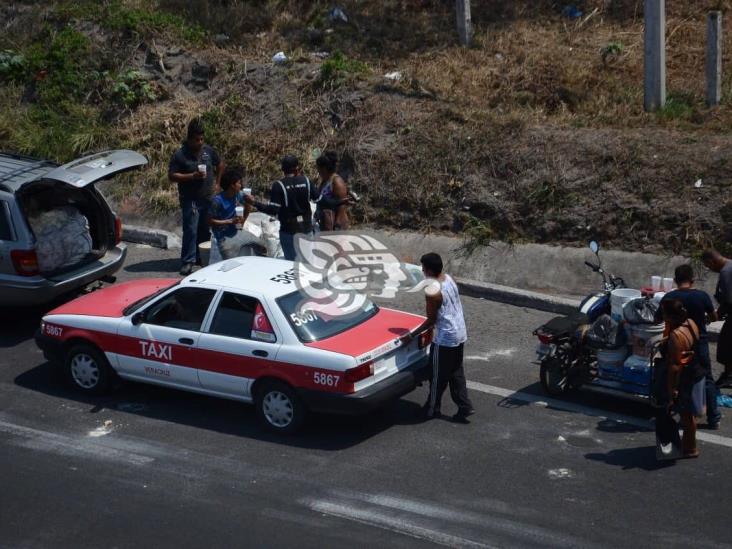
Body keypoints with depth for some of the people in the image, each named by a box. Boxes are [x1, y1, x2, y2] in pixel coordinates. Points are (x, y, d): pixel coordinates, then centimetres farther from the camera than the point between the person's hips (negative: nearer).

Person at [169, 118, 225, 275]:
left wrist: (217, 183, 14)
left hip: (208, 198, 5)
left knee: (205, 230, 12)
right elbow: (171, 176, -12)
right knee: (190, 230, -9)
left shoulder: (208, 150, 5)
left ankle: (201, 257, 24)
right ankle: (187, 262, -4)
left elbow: (220, 165, 22)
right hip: (190, 199, -5)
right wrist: (192, 176, -20)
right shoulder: (180, 155, -9)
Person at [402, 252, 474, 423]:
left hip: (445, 338, -8)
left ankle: (432, 409, 23)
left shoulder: (432, 291, -24)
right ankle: (464, 407, 17)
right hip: (460, 334, 8)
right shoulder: (449, 279, 2)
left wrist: (411, 335, -8)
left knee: (438, 376, 9)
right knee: (456, 373, 17)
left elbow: (431, 320, -16)